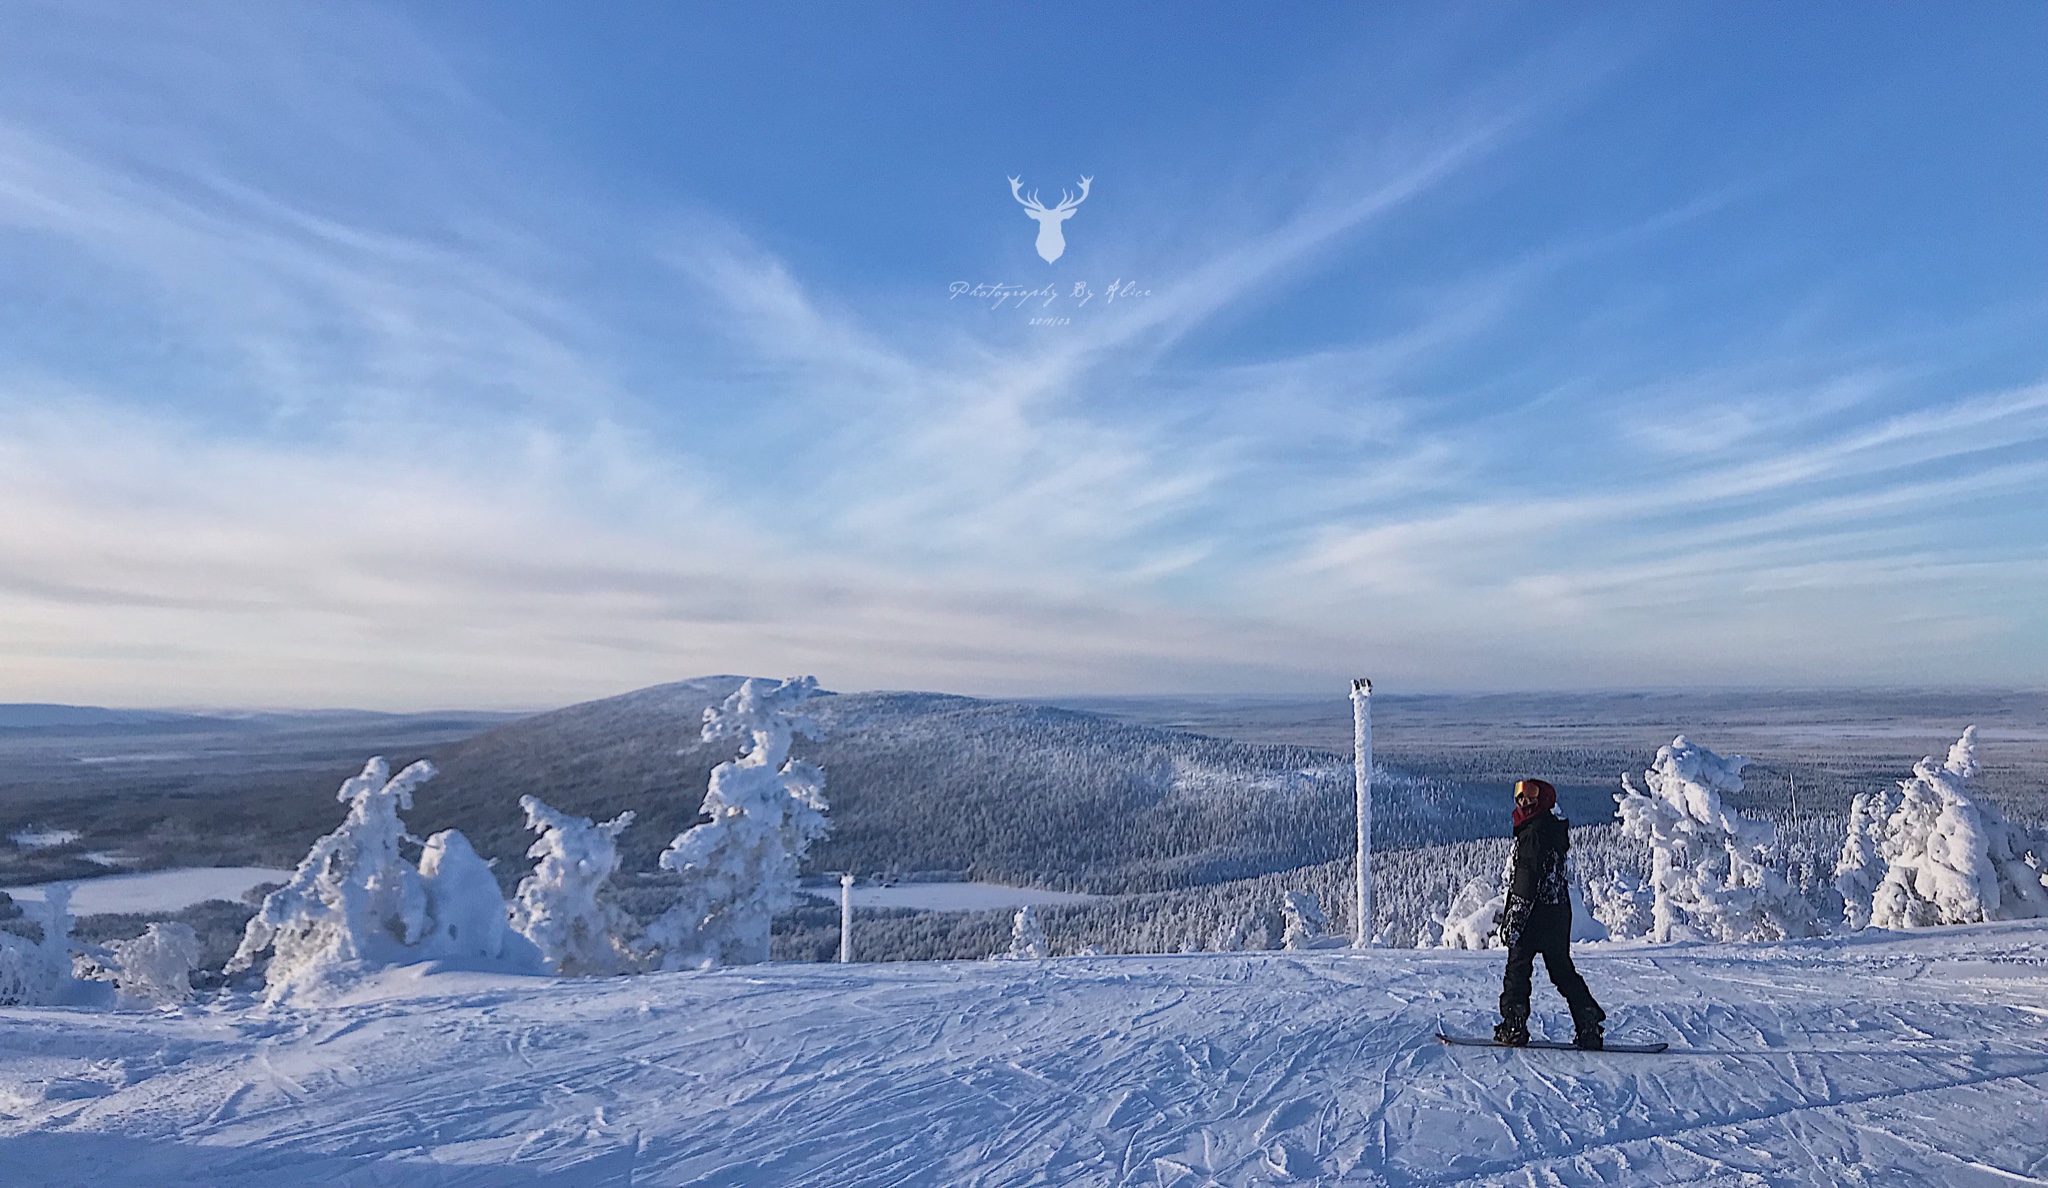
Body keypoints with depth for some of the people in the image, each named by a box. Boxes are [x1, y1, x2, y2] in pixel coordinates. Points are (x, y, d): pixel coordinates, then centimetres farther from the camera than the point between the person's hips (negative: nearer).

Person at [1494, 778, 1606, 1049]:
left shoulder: (1535, 832, -16)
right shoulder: (1555, 830, 14)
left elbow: (1529, 878, -20)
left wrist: (1514, 918, -16)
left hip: (1536, 913, -9)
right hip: (1559, 912, 9)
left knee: (1517, 968, 0)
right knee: (1563, 971, 13)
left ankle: (1514, 1028, 3)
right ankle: (1590, 1029, 11)